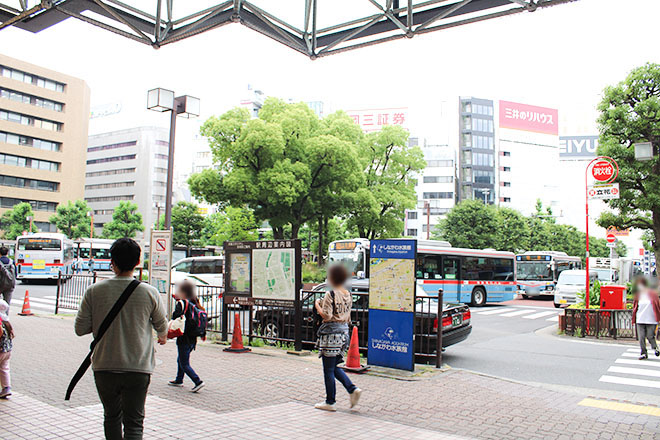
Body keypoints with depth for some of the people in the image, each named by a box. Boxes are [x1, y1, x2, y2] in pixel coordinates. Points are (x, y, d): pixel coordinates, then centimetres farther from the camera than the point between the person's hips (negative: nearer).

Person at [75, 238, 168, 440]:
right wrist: (163, 337, 32)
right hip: (138, 369, -1)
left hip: (104, 367, 2)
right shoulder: (150, 293, -7)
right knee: (134, 422, 5)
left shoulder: (94, 291, -6)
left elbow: (80, 328, 0)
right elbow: (162, 325, 9)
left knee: (111, 416, 21)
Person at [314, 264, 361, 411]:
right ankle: (353, 389, 6)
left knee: (328, 370, 4)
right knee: (335, 367, 20)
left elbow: (326, 316, -18)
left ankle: (330, 402, 12)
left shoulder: (330, 295, -14)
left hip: (331, 333, -8)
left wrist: (317, 305, -3)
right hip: (344, 332, 8)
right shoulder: (348, 295, 9)